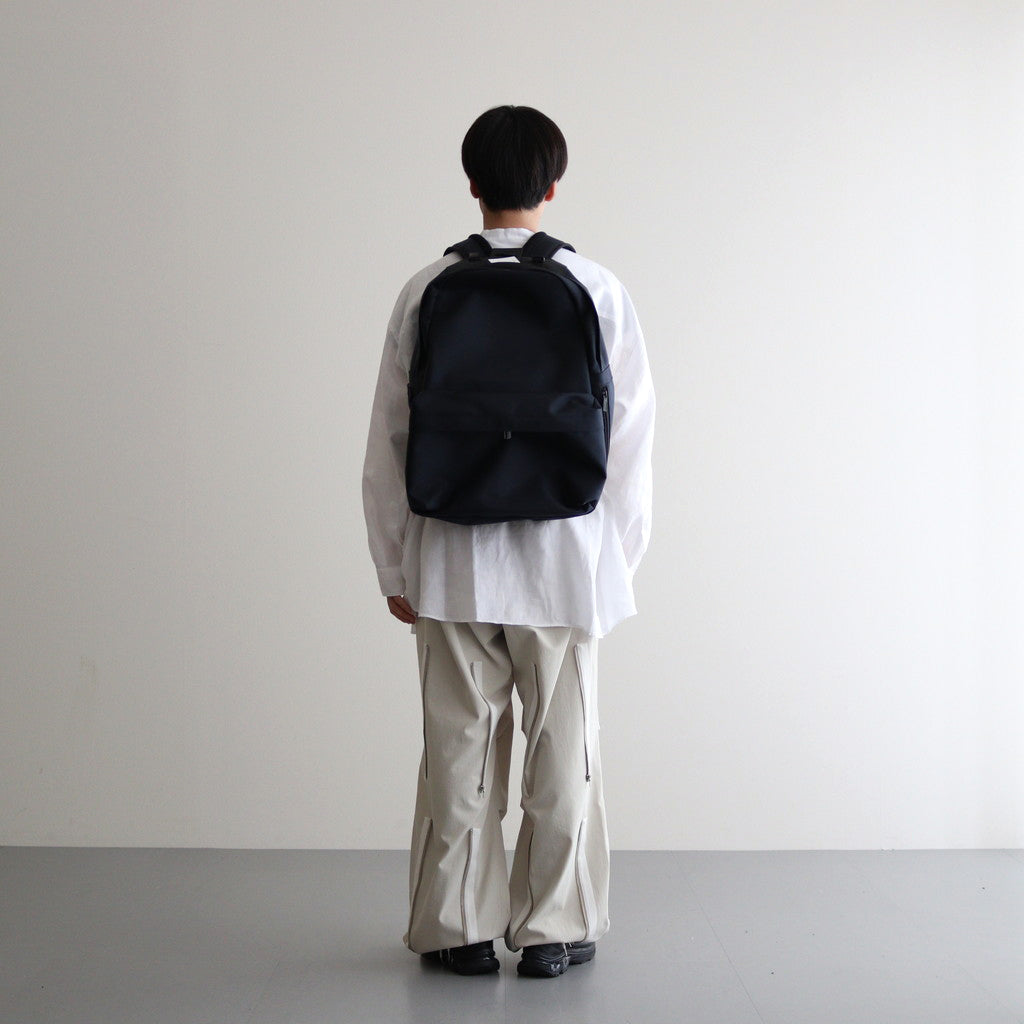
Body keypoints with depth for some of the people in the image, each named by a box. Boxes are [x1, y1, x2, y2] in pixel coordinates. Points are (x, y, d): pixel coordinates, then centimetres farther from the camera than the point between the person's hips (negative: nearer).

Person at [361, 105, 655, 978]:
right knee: (563, 747, 9)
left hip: (453, 565, 1)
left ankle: (461, 928, 17)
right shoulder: (597, 290, -4)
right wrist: (619, 557, 8)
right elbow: (632, 431, -1)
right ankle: (555, 929, 16)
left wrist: (395, 567, 8)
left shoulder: (429, 291, -2)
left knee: (460, 748, 8)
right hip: (563, 557, 0)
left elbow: (391, 438, 0)